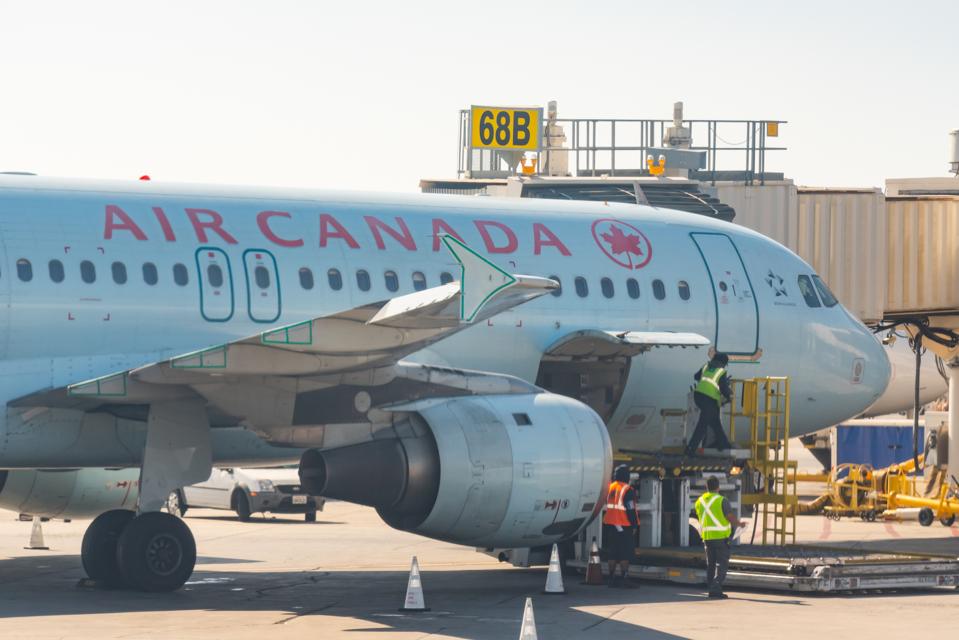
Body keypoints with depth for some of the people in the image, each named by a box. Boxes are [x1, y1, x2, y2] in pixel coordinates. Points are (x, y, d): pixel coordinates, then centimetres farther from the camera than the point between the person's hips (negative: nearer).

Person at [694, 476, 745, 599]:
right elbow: (731, 518, -12)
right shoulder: (721, 500, -12)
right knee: (722, 564, -3)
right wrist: (739, 523, 9)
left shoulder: (699, 501, 7)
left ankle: (711, 589, 14)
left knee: (710, 564, 14)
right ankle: (716, 589, -14)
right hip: (721, 536, -6)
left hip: (707, 536, 6)